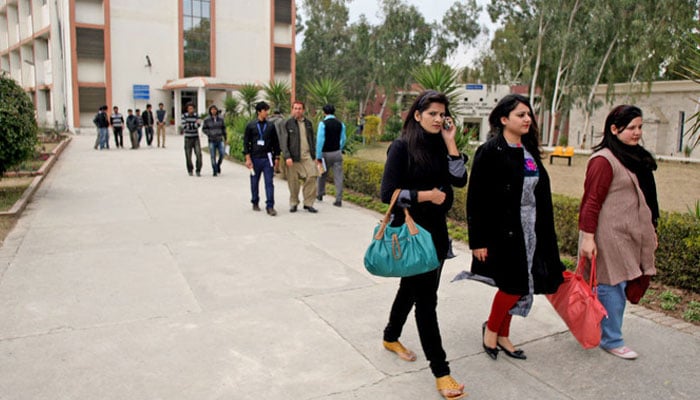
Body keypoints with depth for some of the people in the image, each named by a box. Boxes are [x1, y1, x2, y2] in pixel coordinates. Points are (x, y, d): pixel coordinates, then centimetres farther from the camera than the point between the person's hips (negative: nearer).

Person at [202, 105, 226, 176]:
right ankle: (214, 171, 9)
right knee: (213, 156, -2)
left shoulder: (220, 119, 3)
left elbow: (223, 128, 11)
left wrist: (225, 138, 13)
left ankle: (218, 165, 20)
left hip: (220, 140, 2)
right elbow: (204, 129, 2)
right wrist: (209, 134, -14)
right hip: (211, 141, -2)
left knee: (222, 154, -8)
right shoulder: (207, 120, -4)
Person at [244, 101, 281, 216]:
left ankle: (270, 206, -3)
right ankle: (255, 203, 26)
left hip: (267, 158, 1)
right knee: (254, 182, 10)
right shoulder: (251, 125, 2)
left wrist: (276, 157, 7)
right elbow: (246, 142, 2)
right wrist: (248, 158, -5)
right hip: (255, 158, 0)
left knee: (269, 183, -4)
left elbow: (276, 142, 11)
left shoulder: (271, 126, 7)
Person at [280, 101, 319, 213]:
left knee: (311, 177, -10)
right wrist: (287, 156, -14)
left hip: (307, 156, 3)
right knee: (293, 181, 1)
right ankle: (294, 203, 19)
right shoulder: (287, 124, 1)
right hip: (293, 157, -3)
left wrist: (313, 155, 15)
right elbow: (283, 142, -5)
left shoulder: (308, 123, 14)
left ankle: (308, 203, -1)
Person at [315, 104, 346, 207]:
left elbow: (320, 140, -13)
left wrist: (318, 156, -11)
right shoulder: (340, 124, 3)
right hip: (337, 153, 3)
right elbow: (343, 139, 11)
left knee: (322, 174, 16)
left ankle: (320, 195, 31)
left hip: (326, 153, -3)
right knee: (338, 176, 0)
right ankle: (339, 199, -3)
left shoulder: (323, 123, -10)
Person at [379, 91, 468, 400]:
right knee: (426, 298, -3)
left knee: (412, 287, 21)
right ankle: (440, 371, 7)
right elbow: (388, 193, -16)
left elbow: (460, 180, -6)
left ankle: (391, 337, 43)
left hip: (437, 230, 7)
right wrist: (427, 195, -17)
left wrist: (450, 143, -9)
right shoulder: (402, 147, -12)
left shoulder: (440, 146, 6)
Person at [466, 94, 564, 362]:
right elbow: (475, 199, -15)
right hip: (503, 231, -7)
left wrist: (544, 233, 15)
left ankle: (502, 336, 31)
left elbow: (540, 194, 15)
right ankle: (491, 328, 23)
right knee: (514, 285, -3)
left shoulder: (529, 151, 10)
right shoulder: (490, 152, -13)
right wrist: (478, 241, -16)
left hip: (529, 231, 7)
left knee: (516, 286, 13)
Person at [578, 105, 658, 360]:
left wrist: (651, 230, 22)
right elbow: (592, 201, -17)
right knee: (611, 286, 0)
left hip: (631, 236, 9)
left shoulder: (637, 157, 14)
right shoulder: (604, 160, -14)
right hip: (610, 236, -9)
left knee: (618, 286, 12)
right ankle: (611, 340, 13)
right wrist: (587, 237, -20)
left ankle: (593, 330, 26)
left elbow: (645, 198, 21)